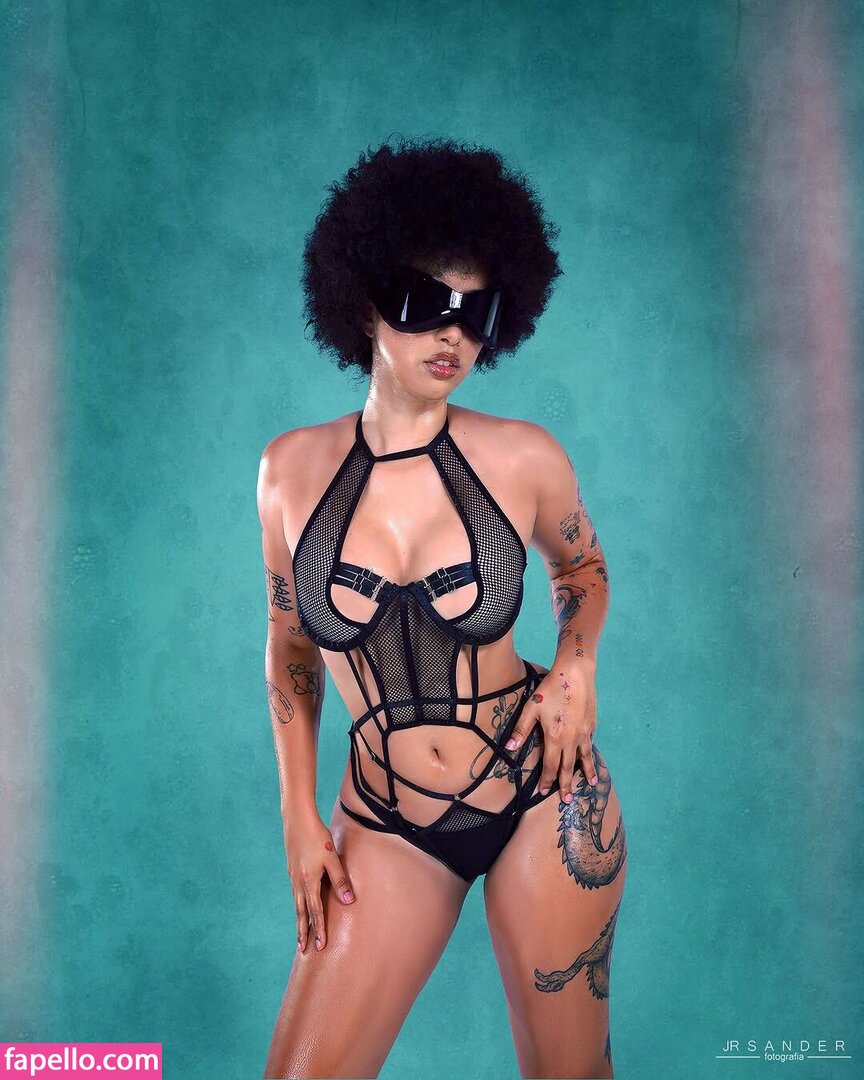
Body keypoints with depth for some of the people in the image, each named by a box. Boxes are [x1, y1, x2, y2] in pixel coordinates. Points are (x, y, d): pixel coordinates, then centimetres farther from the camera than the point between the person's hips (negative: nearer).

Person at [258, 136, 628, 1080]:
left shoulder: (525, 459, -10)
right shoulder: (292, 468, -6)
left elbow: (583, 565, 11)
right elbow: (290, 645, 6)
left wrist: (577, 662, -8)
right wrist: (299, 816, 4)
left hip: (545, 797, -1)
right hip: (385, 823, 2)